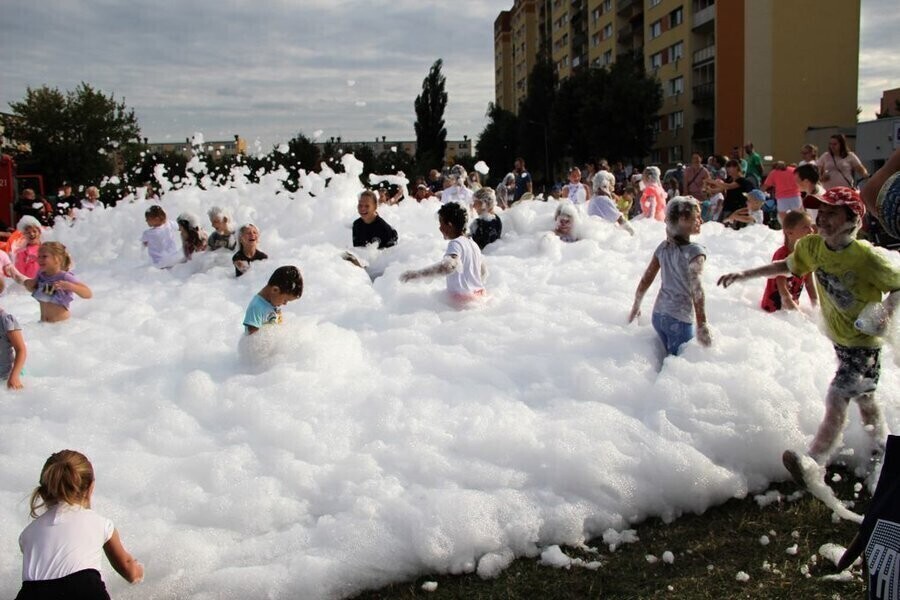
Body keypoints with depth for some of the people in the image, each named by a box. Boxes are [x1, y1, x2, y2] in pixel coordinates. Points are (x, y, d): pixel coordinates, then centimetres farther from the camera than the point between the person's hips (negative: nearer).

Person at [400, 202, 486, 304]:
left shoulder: (455, 243, -13)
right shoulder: (473, 244, 12)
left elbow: (448, 266, -35)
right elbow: (484, 273, 20)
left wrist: (416, 274, -39)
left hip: (462, 297, -9)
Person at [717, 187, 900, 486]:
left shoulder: (866, 258, -27)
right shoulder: (811, 246, -9)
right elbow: (786, 266, 8)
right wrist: (743, 274, 0)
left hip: (864, 342, -7)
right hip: (838, 338, 7)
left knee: (836, 399, -17)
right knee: (862, 397, 25)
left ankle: (814, 464, -19)